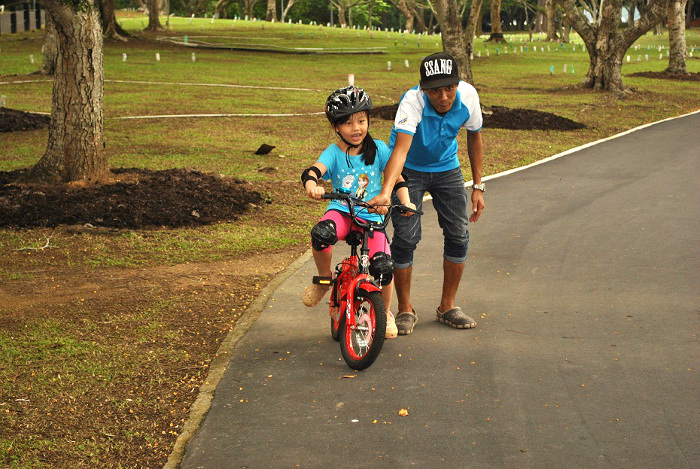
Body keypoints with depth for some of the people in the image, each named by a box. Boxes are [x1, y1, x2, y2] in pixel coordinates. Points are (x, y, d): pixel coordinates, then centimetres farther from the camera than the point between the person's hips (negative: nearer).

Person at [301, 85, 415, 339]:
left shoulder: (378, 148, 2)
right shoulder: (334, 153, -2)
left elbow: (397, 178, 4)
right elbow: (313, 170, -20)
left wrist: (406, 202, -16)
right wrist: (311, 184, -44)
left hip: (371, 217, 1)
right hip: (341, 211, -1)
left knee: (383, 265, -20)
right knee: (321, 233, -37)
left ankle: (385, 313, 13)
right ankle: (324, 280, -4)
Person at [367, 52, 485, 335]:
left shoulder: (468, 95, -21)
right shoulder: (412, 102, -34)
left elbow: (474, 137, -2)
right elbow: (400, 149, -47)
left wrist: (478, 187, 1)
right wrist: (385, 192, -62)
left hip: (447, 168, 4)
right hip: (409, 170, -4)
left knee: (458, 236, 0)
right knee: (406, 238, -11)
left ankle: (447, 307, 17)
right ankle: (405, 310, 8)